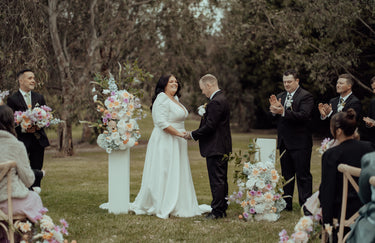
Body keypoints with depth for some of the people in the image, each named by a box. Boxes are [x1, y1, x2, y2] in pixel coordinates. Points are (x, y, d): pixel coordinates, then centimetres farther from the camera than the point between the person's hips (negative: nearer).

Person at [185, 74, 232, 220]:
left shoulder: (215, 102, -19)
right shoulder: (221, 99, 14)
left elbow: (210, 126, -22)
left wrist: (193, 135, -13)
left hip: (215, 148, -11)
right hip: (223, 147, 11)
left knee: (216, 180, -6)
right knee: (221, 179, 15)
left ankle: (217, 211, -2)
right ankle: (222, 209, 21)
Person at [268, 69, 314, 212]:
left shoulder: (305, 96, -8)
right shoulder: (280, 96, 14)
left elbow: (303, 115, -22)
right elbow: (274, 117, 7)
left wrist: (283, 112, -29)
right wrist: (274, 109, -15)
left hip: (300, 143, -7)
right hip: (284, 142, 7)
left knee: (303, 175, -3)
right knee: (286, 174, 14)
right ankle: (286, 204, 22)